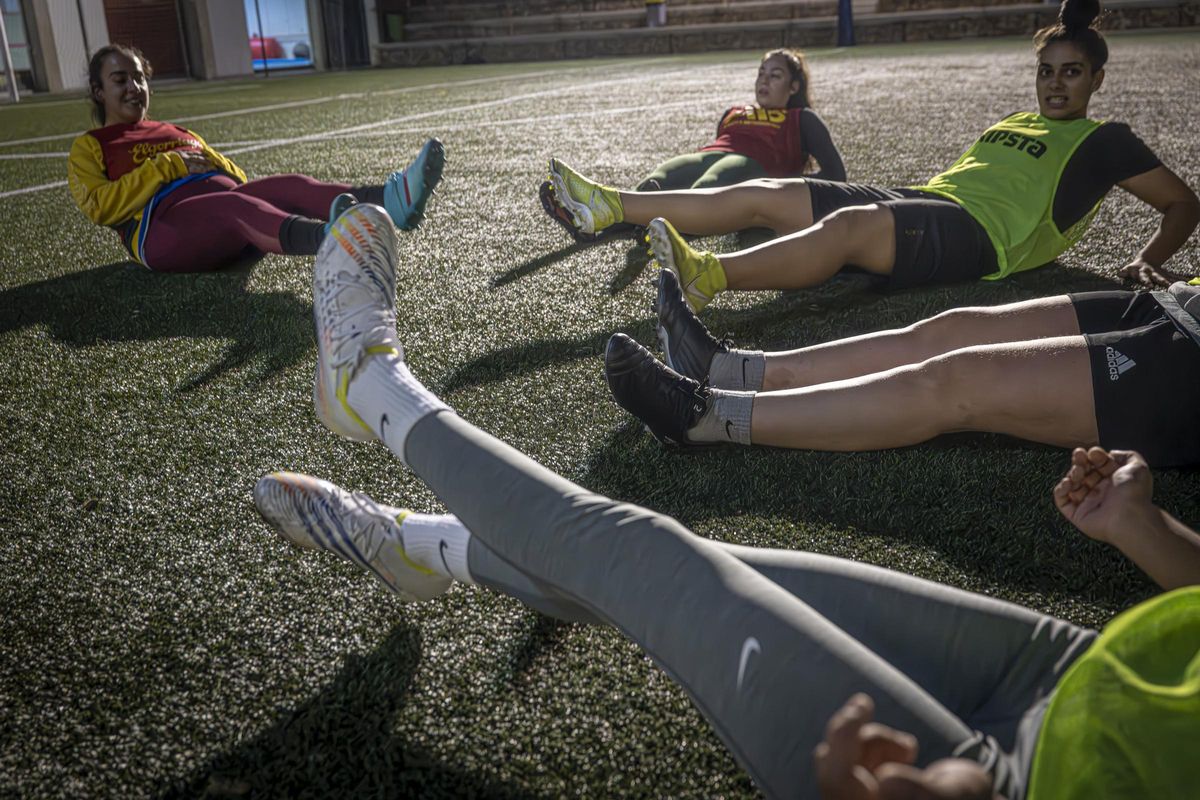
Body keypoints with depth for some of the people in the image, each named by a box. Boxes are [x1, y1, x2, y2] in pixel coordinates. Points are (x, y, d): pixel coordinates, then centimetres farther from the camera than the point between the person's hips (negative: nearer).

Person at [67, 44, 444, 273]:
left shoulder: (177, 132, 37)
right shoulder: (89, 147, 22)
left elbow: (235, 177, 31)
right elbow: (99, 206, 2)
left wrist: (212, 164, 7)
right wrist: (166, 167, -3)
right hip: (162, 226, -5)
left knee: (290, 186, -26)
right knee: (234, 204, -38)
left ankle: (391, 198, -55)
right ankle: (331, 239, -71)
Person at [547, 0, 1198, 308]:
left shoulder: (1102, 142, 13)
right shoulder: (1016, 123, 31)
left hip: (975, 232, -7)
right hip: (920, 200, 7)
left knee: (849, 224, -39)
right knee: (767, 194, -7)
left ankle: (706, 276, -57)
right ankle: (610, 206, -12)